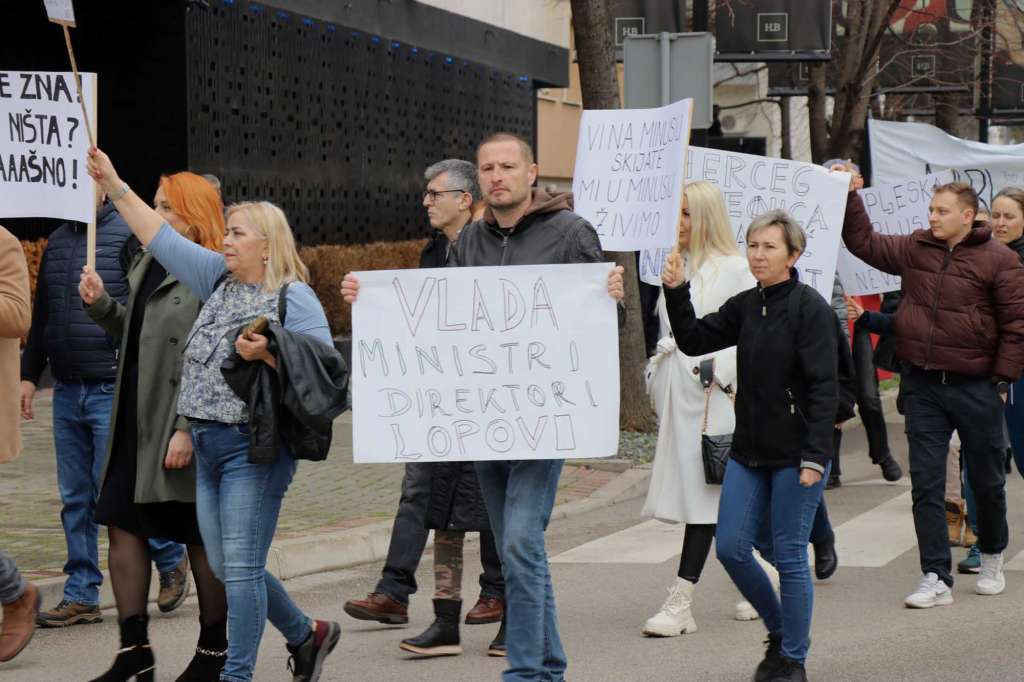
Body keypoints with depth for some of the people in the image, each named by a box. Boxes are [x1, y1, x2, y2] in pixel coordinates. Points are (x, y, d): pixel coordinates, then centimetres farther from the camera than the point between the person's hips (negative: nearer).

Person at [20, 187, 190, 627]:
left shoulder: (129, 234, -8)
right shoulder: (57, 241, 14)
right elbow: (41, 317, 22)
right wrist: (29, 375, 16)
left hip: (112, 391, -7)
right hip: (66, 391, 7)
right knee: (75, 498, 7)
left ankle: (171, 559, 17)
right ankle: (81, 598, 13)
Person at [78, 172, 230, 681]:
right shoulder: (147, 266, 13)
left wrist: (189, 429, -23)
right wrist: (100, 305, 5)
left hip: (184, 427, -8)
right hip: (135, 420, 8)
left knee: (200, 538, 4)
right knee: (123, 524, 6)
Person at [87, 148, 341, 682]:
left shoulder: (294, 297, -8)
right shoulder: (220, 280, 12)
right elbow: (161, 238, 13)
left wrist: (267, 355, -24)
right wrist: (113, 186, 10)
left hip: (255, 449, -8)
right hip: (208, 446, 8)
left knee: (241, 567, -7)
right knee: (226, 569, 12)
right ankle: (306, 636, 30)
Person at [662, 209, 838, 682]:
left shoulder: (810, 308, -11)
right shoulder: (744, 306, 9)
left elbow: (824, 387, -15)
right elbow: (694, 340, 10)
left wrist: (814, 456, -21)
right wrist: (676, 293, -4)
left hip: (796, 455, -7)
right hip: (749, 449, 7)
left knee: (789, 557, -1)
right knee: (731, 549, 5)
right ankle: (780, 632, 26)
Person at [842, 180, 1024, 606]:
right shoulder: (915, 249, 6)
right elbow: (864, 243, 12)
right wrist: (850, 199, 3)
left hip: (975, 387, -3)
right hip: (922, 386, 3)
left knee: (987, 482, 12)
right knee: (926, 485, -1)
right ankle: (937, 579, 2)